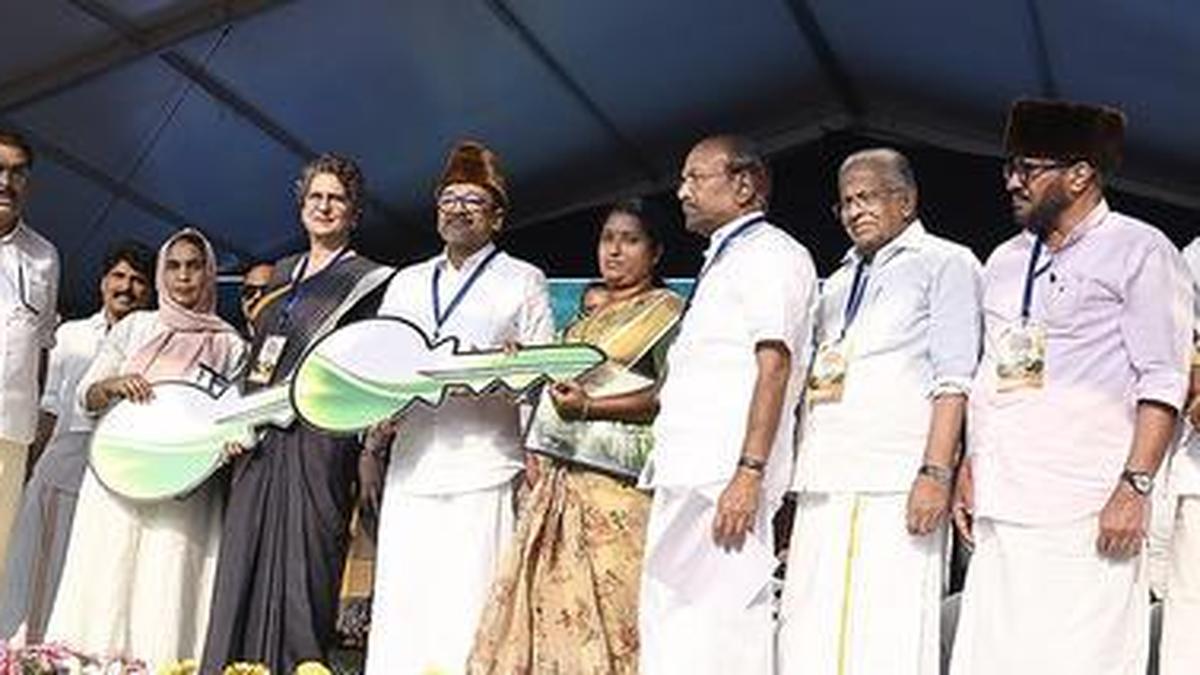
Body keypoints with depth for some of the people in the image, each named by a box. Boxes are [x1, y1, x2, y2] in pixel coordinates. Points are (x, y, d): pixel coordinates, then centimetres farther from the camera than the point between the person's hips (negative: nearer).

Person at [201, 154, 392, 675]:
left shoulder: (368, 280, 2)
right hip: (259, 440, 6)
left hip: (318, 439, -6)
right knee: (244, 563, 3)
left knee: (302, 564, -6)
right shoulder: (283, 273, 20)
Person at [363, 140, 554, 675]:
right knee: (400, 600, 0)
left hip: (484, 468, -4)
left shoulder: (523, 281, 11)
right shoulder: (406, 283, 23)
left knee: (466, 604, -9)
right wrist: (371, 446, 13)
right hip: (411, 465, 4)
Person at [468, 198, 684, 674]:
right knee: (550, 599, 0)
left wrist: (590, 407, -18)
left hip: (615, 479, -7)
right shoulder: (588, 318, 24)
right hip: (560, 477, 7)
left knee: (607, 602, -10)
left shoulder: (666, 310, 2)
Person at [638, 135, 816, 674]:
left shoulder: (771, 254, -2)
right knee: (666, 629, 8)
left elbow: (774, 365, -14)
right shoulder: (721, 261, 25)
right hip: (685, 476, 9)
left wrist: (750, 473, -22)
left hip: (726, 481, -9)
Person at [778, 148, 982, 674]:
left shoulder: (945, 263, 6)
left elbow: (953, 379, -5)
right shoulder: (837, 284, 27)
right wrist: (798, 483, 17)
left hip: (896, 488, -6)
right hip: (824, 488, 7)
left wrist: (936, 473, -16)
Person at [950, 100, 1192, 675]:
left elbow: (1163, 382, -6)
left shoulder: (1139, 251, 1)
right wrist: (968, 471, 15)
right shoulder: (1004, 261, 21)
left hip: (1083, 512, -6)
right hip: (999, 508, 6)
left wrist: (1134, 487, -15)